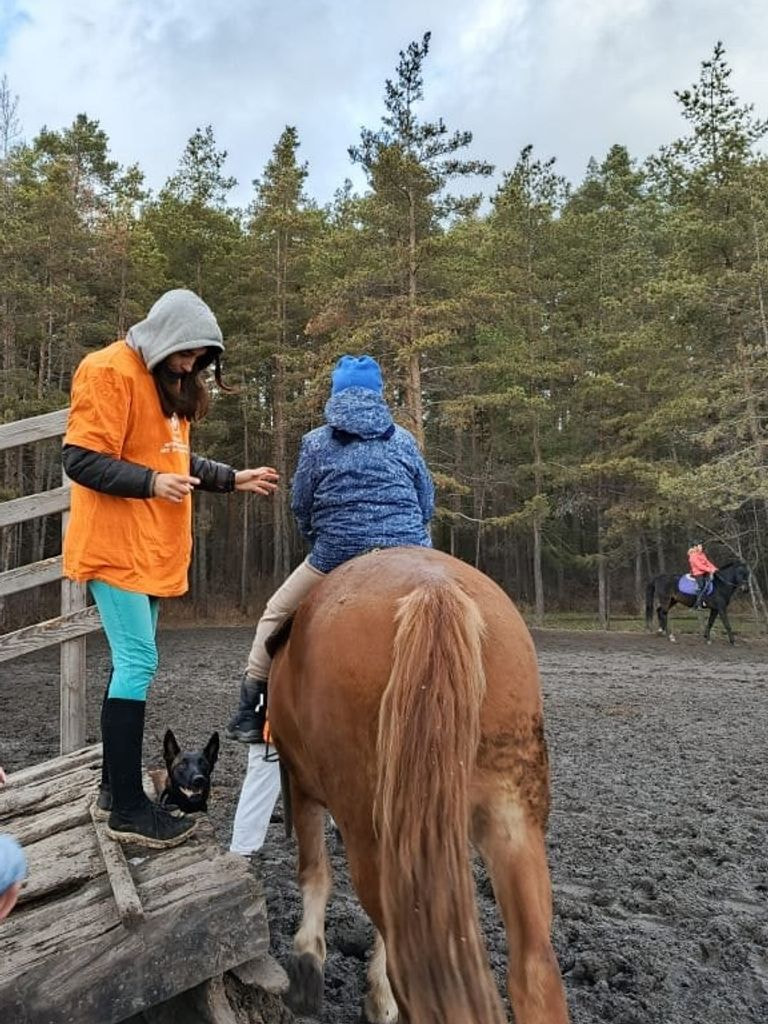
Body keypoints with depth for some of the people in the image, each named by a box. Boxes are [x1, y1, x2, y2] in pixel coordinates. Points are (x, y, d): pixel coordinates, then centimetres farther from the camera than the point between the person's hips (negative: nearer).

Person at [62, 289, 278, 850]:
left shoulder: (168, 382, 16)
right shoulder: (109, 372, -13)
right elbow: (80, 460, -18)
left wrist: (233, 478, 12)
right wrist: (151, 483, -29)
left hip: (152, 549, 9)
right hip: (116, 547, -9)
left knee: (132, 661, 12)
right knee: (137, 663, -10)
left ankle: (115, 784, 24)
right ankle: (128, 809, 0)